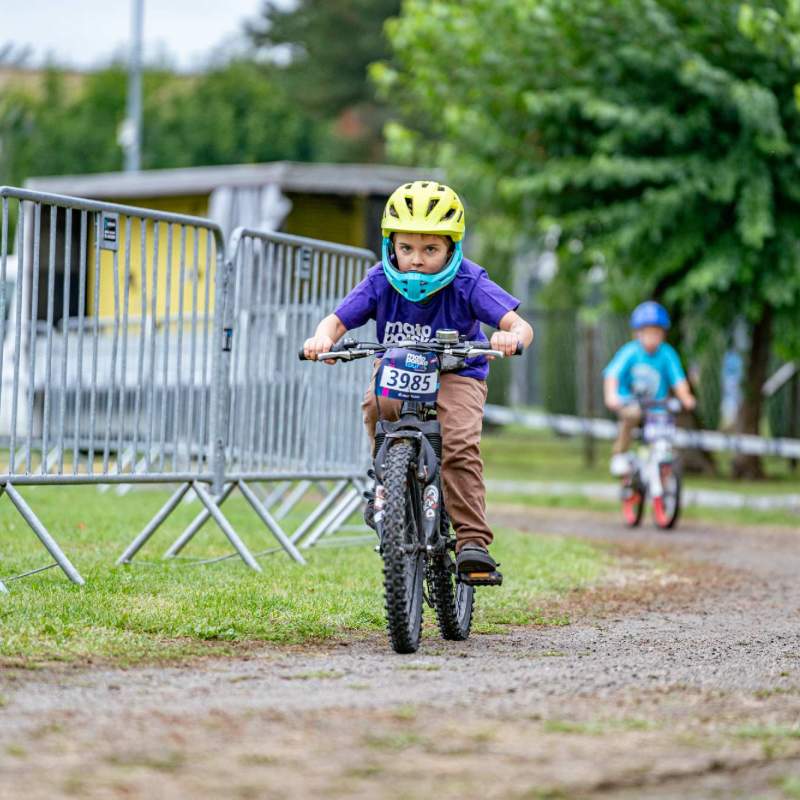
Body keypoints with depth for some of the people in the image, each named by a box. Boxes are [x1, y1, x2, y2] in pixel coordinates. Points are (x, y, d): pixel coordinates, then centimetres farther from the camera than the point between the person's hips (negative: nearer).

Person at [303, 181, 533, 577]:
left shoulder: (468, 283, -20)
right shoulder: (381, 281, -14)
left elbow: (519, 325, -27)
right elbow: (337, 320, -16)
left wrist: (512, 337, -52)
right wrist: (322, 337, -40)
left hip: (457, 373, -2)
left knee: (460, 445, -27)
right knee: (377, 406, -32)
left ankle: (473, 540, -23)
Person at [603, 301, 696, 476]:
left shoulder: (667, 354, -10)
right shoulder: (630, 352, -15)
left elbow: (678, 380, -16)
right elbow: (613, 374, -24)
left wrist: (686, 398, -35)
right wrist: (611, 395, -42)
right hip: (629, 401, -2)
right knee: (632, 413, -36)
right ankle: (620, 456, -18)